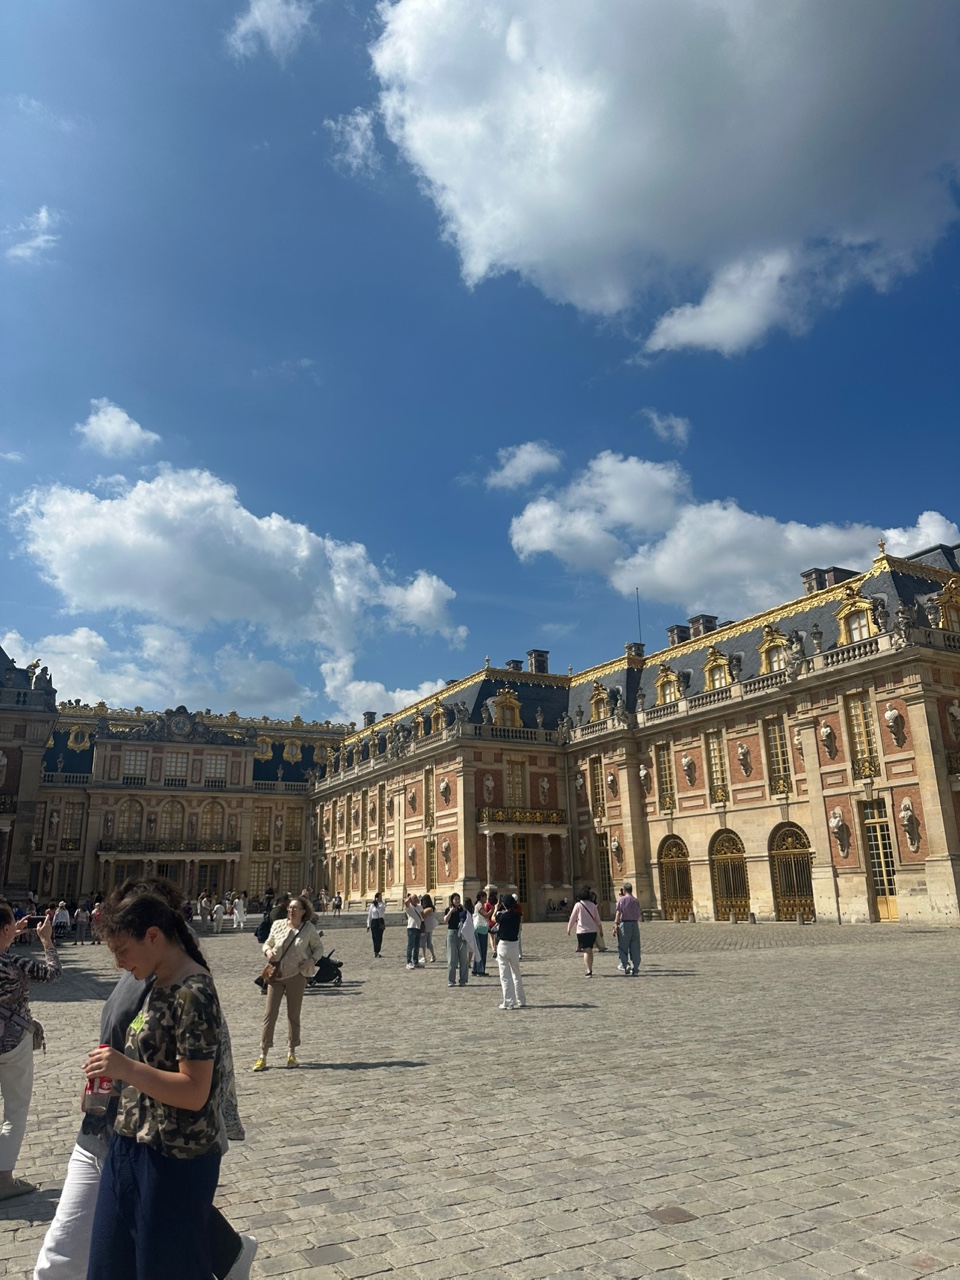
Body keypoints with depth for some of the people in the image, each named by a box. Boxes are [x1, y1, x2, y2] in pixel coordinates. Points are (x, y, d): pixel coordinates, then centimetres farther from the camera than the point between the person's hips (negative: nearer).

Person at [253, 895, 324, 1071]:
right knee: (270, 1014, -1)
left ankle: (291, 1054, 24)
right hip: (276, 976, 1)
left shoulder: (309, 928, -5)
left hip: (296, 976, -1)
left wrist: (311, 960, -11)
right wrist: (268, 951, -10)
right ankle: (263, 1056, 6)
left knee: (294, 1015, 9)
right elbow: (267, 943, 12)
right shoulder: (278, 925, -2)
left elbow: (319, 947, 6)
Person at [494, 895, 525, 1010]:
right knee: (516, 974, 17)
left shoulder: (501, 915, -15)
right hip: (515, 945, 5)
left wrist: (497, 908, 16)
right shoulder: (517, 915, -5)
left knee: (505, 976, 1)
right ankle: (520, 1000, 23)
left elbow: (493, 919, 7)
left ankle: (508, 1002, 0)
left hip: (503, 945, -4)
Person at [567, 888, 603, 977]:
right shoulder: (593, 905, 4)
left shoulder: (578, 905, -6)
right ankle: (590, 969, 21)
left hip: (582, 931, -3)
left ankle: (589, 970, -16)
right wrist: (600, 930, 22)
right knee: (590, 950, 16)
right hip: (593, 931, 4)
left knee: (586, 951, -4)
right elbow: (597, 919, 10)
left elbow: (572, 918, -1)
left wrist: (568, 929, 11)